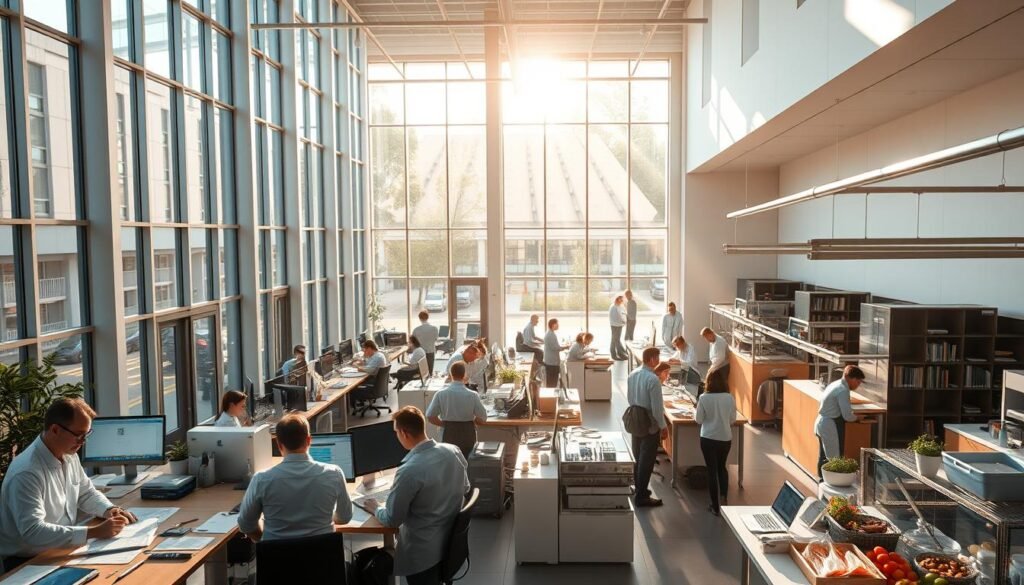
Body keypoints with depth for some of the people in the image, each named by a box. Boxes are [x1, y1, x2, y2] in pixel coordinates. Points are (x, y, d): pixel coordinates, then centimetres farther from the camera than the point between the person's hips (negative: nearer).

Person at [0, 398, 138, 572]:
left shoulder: (69, 455, 2)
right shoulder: (27, 473, -24)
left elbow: (87, 493, 17)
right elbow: (32, 531, -30)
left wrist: (109, 510, -4)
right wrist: (94, 532, -32)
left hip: (63, 550, 8)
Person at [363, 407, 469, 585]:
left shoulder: (409, 471, -29)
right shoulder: (454, 451, -8)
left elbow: (392, 520, -16)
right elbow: (465, 489, 10)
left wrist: (376, 509, 5)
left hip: (423, 551, -7)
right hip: (452, 540, 7)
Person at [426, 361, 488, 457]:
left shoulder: (440, 394, -9)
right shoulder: (473, 395, -13)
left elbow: (430, 416, -6)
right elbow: (482, 418, -8)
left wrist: (445, 424, 8)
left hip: (448, 434, 1)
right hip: (468, 434, -1)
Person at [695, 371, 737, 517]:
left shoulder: (704, 398, -11)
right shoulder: (730, 398, -3)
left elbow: (699, 420, -6)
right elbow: (733, 420, 5)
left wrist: (697, 414, 15)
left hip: (708, 438, -3)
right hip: (726, 438, 3)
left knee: (712, 470, 6)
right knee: (722, 467, 24)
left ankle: (716, 506, 10)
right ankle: (724, 497, 11)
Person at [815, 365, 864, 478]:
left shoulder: (835, 385, 11)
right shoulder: (843, 390, -18)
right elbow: (847, 416, -21)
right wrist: (856, 417, 1)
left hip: (822, 423, 10)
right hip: (831, 427, -10)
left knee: (824, 458, 18)